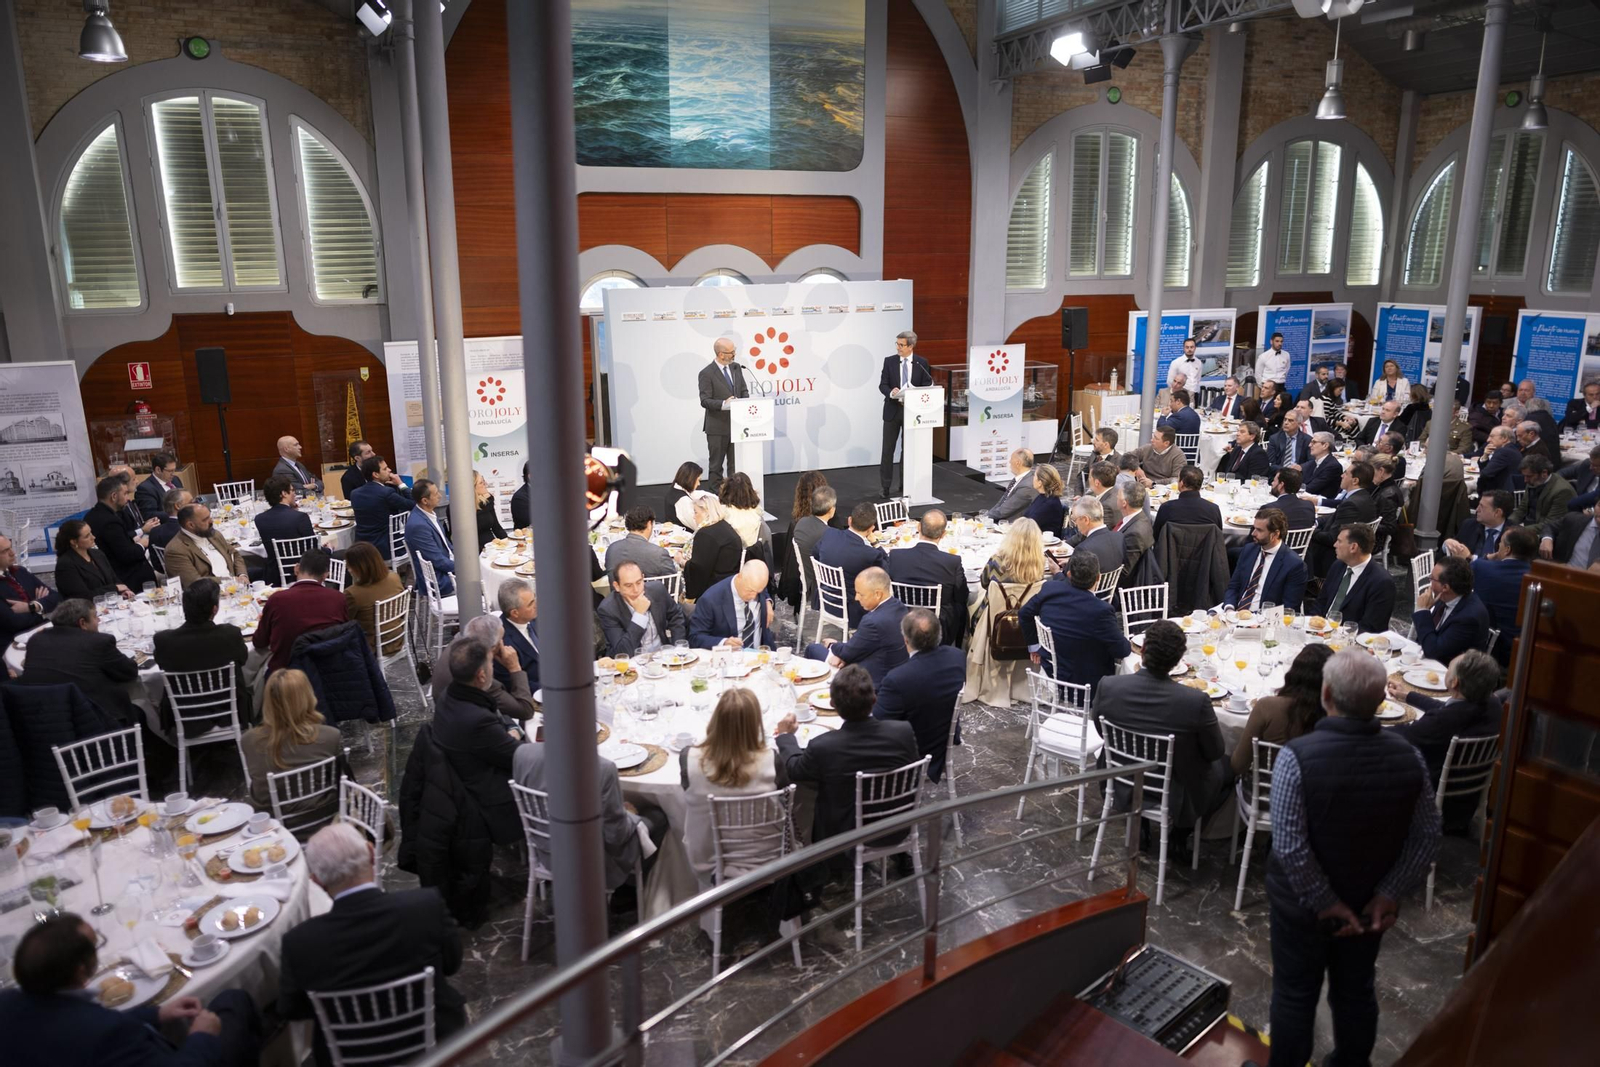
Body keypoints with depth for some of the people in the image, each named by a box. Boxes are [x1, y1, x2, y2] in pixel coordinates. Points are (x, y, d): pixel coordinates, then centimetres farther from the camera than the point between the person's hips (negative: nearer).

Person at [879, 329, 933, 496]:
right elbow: (882, 384, -2)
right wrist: (891, 393, -23)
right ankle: (885, 486, 5)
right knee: (888, 449, -1)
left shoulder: (922, 363, 0)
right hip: (893, 409, 0)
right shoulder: (889, 361, 1)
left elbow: (927, 387, 0)